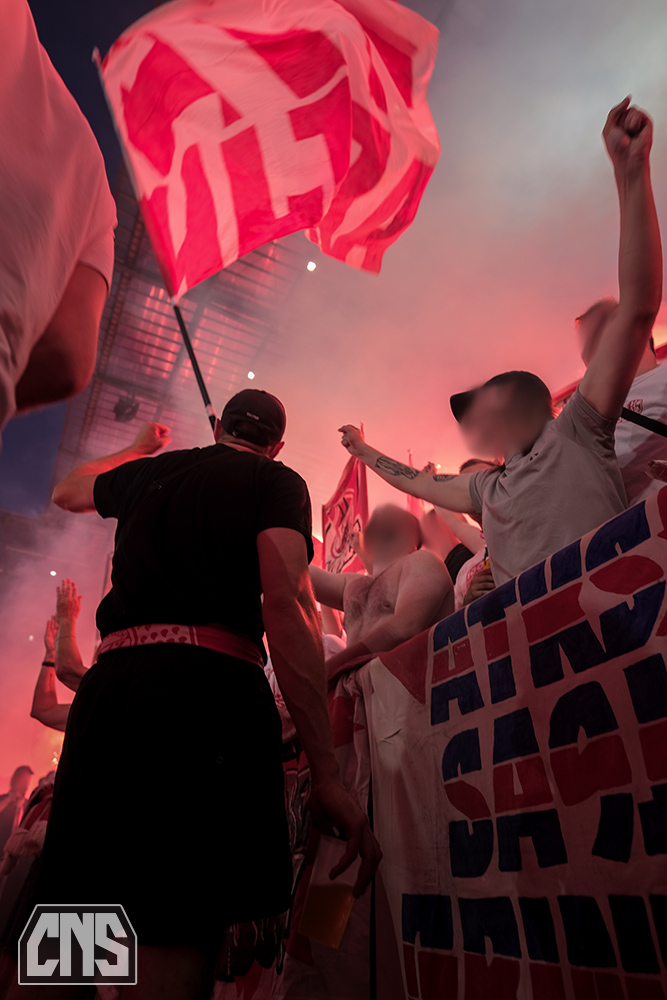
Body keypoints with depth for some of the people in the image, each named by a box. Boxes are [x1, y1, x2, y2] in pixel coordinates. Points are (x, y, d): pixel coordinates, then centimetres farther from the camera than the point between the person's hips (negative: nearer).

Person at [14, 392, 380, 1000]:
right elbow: (285, 601, -10)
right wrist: (326, 775, -12)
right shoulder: (278, 482, 8)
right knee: (181, 944, -5)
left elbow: (69, 492, 46)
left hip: (109, 682, 6)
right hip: (209, 685, -6)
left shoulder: (148, 473, 24)